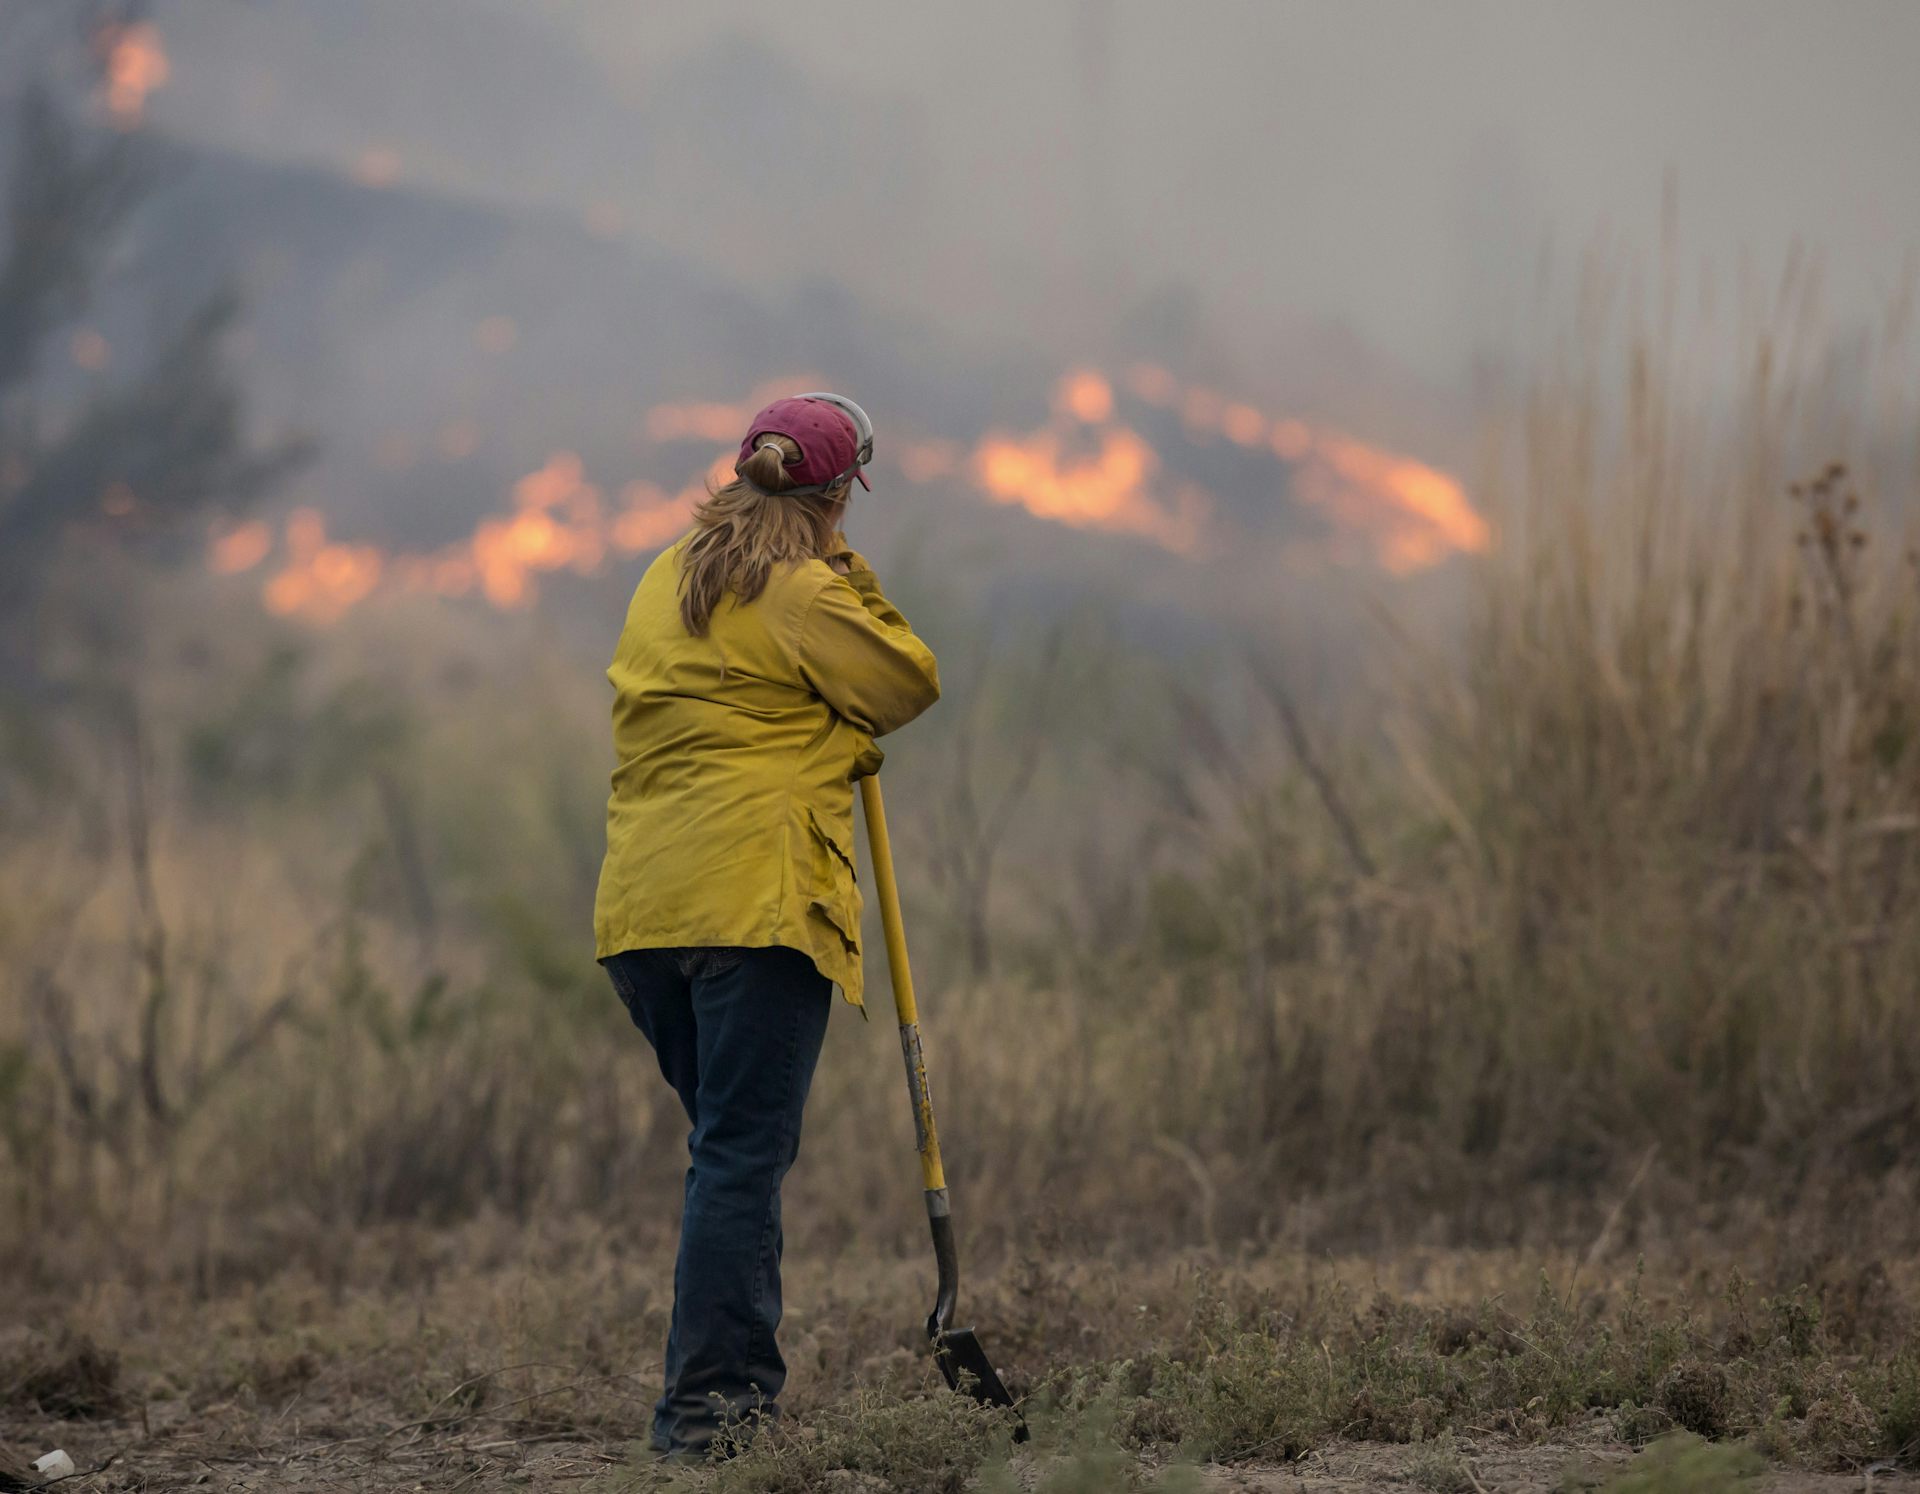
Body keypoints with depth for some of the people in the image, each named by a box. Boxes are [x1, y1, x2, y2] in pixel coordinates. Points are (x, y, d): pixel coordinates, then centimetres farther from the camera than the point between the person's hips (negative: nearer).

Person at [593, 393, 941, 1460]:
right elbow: (910, 685, 2)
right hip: (757, 900, -8)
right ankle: (707, 1401, -12)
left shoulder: (668, 580, 17)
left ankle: (745, 1381, 19)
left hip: (642, 907, 8)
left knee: (734, 1144, 18)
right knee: (744, 1155, -8)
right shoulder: (805, 594, -7)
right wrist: (852, 577, 11)